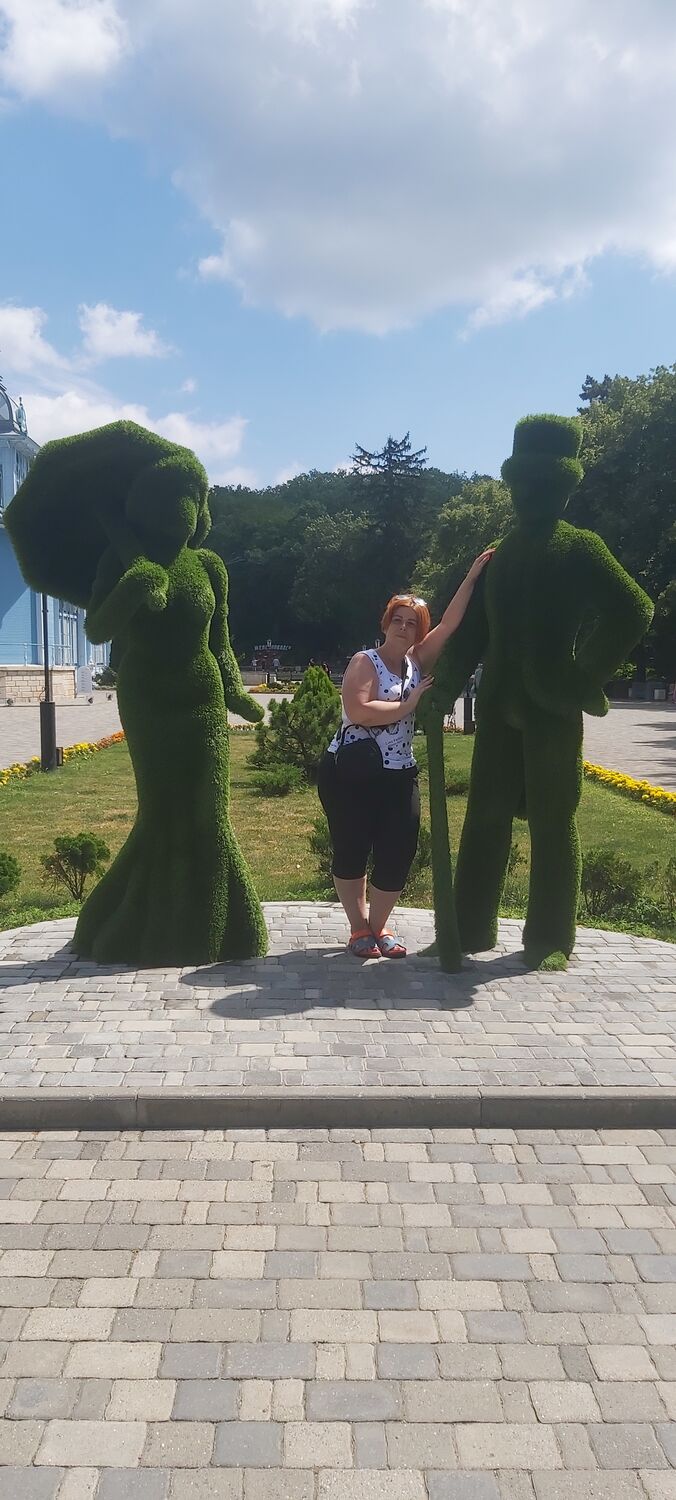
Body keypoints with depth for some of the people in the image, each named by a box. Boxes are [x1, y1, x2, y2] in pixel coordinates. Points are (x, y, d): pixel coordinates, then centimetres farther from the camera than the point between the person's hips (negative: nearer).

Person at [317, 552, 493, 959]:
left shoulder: (418, 662, 9)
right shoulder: (365, 662, -7)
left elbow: (450, 625, -1)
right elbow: (358, 712, -23)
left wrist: (472, 576, -6)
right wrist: (408, 704, -16)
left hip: (399, 776, 5)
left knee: (398, 854, 0)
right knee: (351, 853, 5)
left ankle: (378, 926, 18)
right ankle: (359, 928, 21)